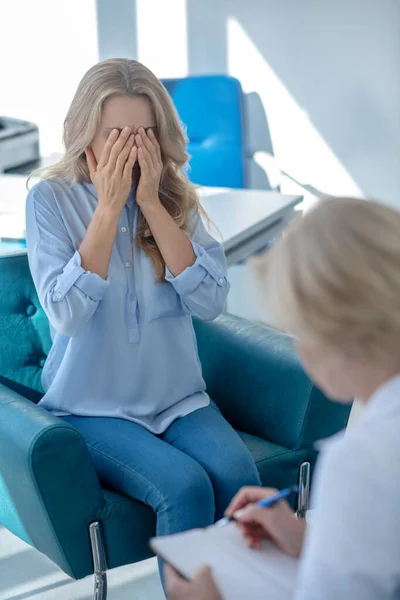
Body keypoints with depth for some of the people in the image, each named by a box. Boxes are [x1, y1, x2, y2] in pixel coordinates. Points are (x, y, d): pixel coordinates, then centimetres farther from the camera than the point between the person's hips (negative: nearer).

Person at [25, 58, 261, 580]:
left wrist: (151, 204, -14)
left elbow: (210, 301, -9)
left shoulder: (176, 197, 3)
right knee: (185, 487, -26)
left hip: (178, 398, 3)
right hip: (93, 409, -3)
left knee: (238, 477, -24)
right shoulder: (50, 199, -5)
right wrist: (109, 207, -18)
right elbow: (67, 314, -17)